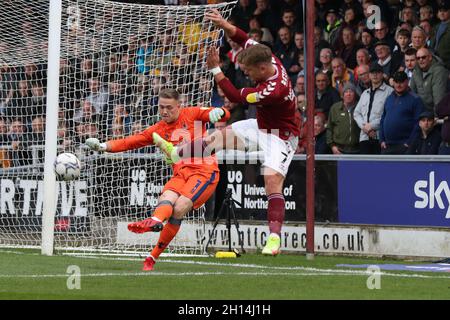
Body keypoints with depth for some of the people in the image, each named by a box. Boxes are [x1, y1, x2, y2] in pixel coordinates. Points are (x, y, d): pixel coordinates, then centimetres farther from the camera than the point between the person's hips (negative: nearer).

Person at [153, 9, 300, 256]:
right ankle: (175, 154, 28)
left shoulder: (275, 89, -38)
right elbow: (245, 40, 1)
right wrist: (223, 24, -14)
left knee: (273, 180, -22)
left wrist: (215, 69, -21)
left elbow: (236, 97, -26)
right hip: (261, 125, 9)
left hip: (280, 136, -9)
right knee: (220, 136, 11)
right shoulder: (269, 60, -15)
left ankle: (274, 238, -27)